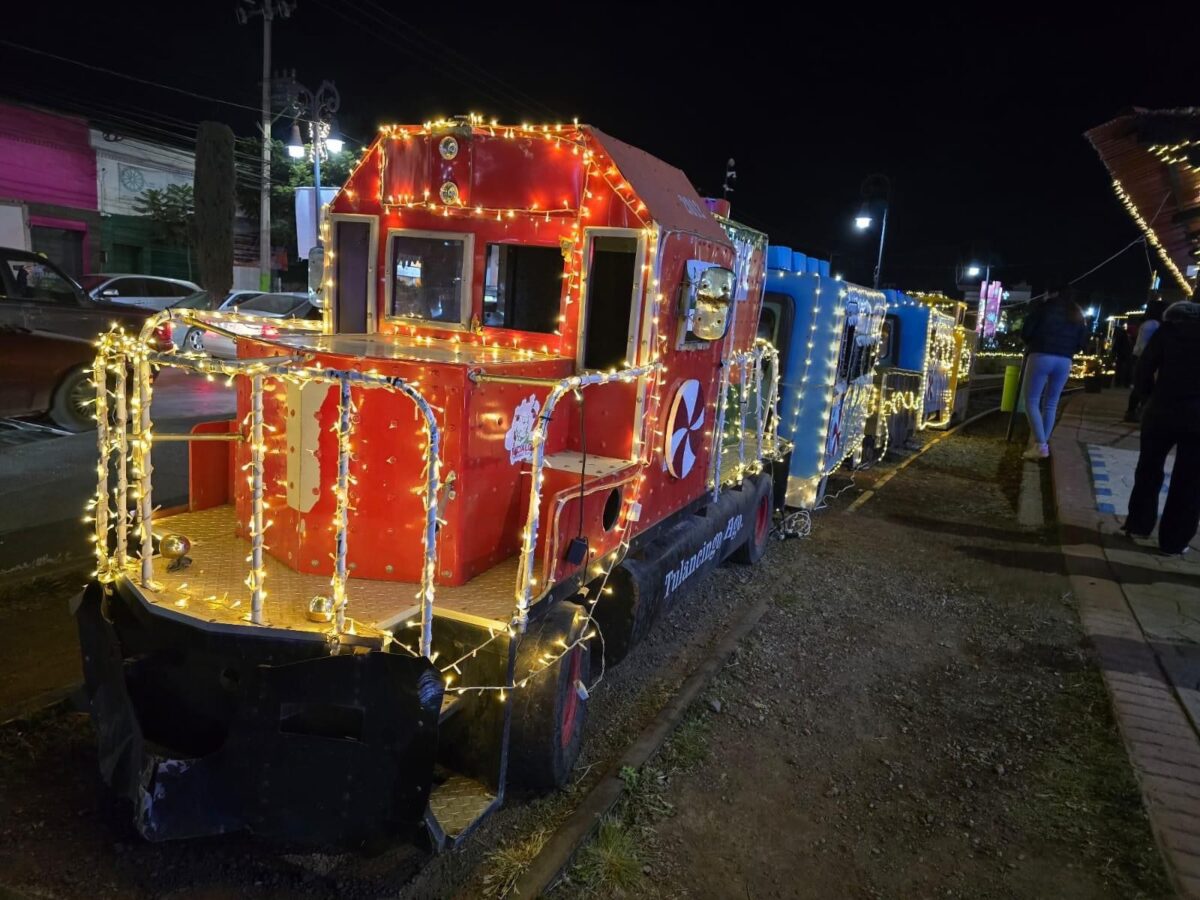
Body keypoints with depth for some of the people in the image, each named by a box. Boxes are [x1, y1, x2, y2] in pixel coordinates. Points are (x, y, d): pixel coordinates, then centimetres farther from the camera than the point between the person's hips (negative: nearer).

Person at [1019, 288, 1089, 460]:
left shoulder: (1044, 306, 1)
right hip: (1064, 362, 5)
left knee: (1031, 401, -1)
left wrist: (1032, 345, 15)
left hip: (1041, 357, -5)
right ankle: (1042, 443, 13)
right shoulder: (1077, 314, 15)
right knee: (1051, 404, 11)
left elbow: (1026, 332, -4)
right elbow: (1082, 342, 13)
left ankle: (1040, 445, -12)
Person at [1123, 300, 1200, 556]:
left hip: (1163, 411, 0)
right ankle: (1174, 541, 13)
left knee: (1149, 470, 18)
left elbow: (1143, 370, -3)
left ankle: (1139, 525, 24)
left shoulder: (1169, 329, 2)